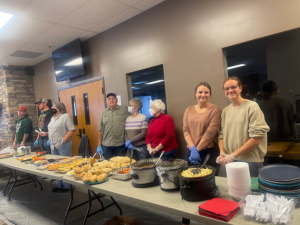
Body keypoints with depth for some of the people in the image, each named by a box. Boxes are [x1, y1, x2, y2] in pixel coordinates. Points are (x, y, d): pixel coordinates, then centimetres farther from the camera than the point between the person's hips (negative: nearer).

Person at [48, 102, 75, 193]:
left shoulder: (66, 116, -8)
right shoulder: (53, 118, 16)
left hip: (63, 145, -8)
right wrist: (49, 140, 10)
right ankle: (59, 185, 27)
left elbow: (71, 130, -16)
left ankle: (66, 186, 11)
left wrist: (62, 141, -18)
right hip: (53, 146, 8)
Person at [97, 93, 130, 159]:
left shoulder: (124, 110, 0)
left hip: (120, 144, -2)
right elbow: (100, 131, 10)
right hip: (106, 145, 2)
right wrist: (99, 145, 6)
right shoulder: (103, 113, 9)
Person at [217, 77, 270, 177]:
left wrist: (232, 155, -15)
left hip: (250, 161, -5)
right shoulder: (225, 111, 9)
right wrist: (222, 153, -7)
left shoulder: (252, 107, -9)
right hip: (230, 161, 5)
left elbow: (257, 138, -14)